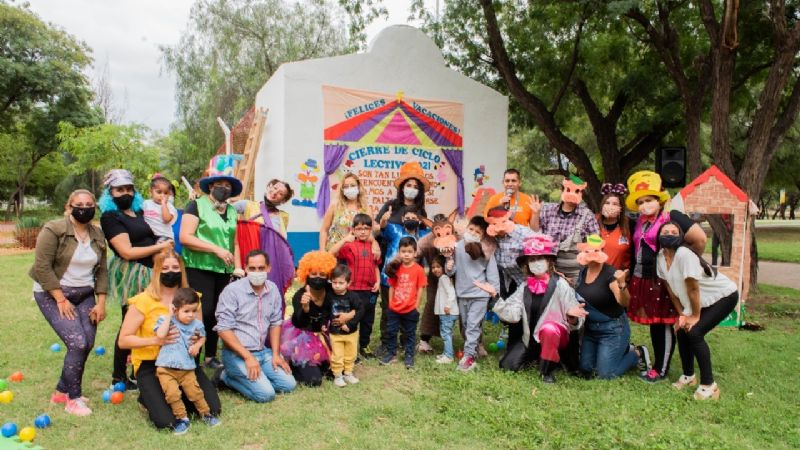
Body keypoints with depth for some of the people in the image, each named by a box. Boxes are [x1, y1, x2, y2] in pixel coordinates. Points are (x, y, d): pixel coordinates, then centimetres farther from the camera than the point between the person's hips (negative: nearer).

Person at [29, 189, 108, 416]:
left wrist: (101, 303, -1)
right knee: (78, 343, -15)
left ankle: (61, 391, 19)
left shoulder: (97, 235, 4)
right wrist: (61, 299, -18)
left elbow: (101, 270, 6)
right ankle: (73, 399, 1)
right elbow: (42, 267, -17)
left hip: (84, 295, 6)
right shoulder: (54, 230, -14)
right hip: (53, 295, -6)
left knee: (87, 344, -1)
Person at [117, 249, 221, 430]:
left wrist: (196, 340, -10)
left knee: (213, 409, -9)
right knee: (166, 422, -20)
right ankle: (150, 399, 15)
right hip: (151, 365, -4)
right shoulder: (143, 301, -9)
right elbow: (123, 340, -8)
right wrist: (156, 340, -24)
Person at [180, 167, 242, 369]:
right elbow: (185, 237, -13)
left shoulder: (231, 211, 15)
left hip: (223, 270, 6)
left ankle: (210, 356, 20)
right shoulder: (196, 205, -3)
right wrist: (216, 249, -16)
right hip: (200, 268, -6)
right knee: (204, 312, -11)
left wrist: (238, 267, 10)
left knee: (217, 313, 8)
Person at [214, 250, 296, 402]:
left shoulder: (273, 289, 2)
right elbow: (224, 329, -17)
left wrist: (275, 354, 2)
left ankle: (252, 377, 12)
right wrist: (248, 357, -19)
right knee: (266, 393, -18)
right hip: (237, 354, -6)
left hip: (263, 351, 6)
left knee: (289, 385, -4)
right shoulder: (232, 290, -15)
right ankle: (226, 376, 3)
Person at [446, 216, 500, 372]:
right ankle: (472, 350, 33)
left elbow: (491, 270, -5)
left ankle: (469, 356, -4)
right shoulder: (458, 247, -2)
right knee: (465, 325, 16)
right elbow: (452, 270, 5)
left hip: (480, 294, -4)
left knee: (473, 325, -7)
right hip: (462, 293, 5)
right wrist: (449, 267, -17)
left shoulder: (486, 250, -10)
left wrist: (494, 288, -5)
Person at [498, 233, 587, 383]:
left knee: (548, 328, -38)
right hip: (530, 337, 5)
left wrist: (571, 315, -38)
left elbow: (574, 321, -14)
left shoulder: (560, 284, -14)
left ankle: (547, 371, -15)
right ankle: (536, 356, 25)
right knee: (507, 365, -4)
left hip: (555, 334, -5)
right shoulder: (525, 287, 1)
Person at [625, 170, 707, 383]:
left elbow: (700, 239, -13)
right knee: (653, 324, 14)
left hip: (663, 280, -7)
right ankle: (658, 365, 25)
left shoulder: (671, 217, -10)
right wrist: (630, 274, 16)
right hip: (642, 279, 7)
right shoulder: (640, 222, 13)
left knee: (664, 324, 1)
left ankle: (661, 370, 10)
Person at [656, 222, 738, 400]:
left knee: (694, 333, -18)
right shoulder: (661, 257, -8)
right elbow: (671, 289, 1)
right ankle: (688, 376, 22)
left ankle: (709, 385, -5)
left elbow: (693, 288, -26)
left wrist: (695, 316, -16)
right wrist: (682, 314, 1)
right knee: (682, 331, 1)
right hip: (704, 300, 7)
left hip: (724, 296, -7)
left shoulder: (684, 254, -31)